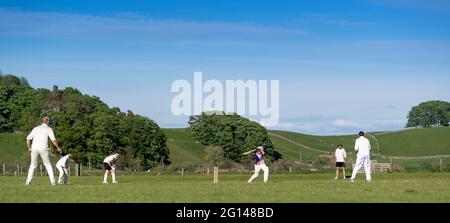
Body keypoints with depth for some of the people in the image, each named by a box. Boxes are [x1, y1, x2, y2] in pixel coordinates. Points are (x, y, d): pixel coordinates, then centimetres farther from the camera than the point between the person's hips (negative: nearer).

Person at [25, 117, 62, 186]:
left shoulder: (36, 128, 18)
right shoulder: (49, 129, 6)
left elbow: (28, 138, 14)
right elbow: (53, 140, -5)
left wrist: (29, 148, 24)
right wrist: (58, 148, 8)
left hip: (34, 148, 3)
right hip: (43, 148, -3)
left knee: (33, 165, 16)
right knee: (48, 165, 10)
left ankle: (28, 181, 5)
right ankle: (52, 181, 2)